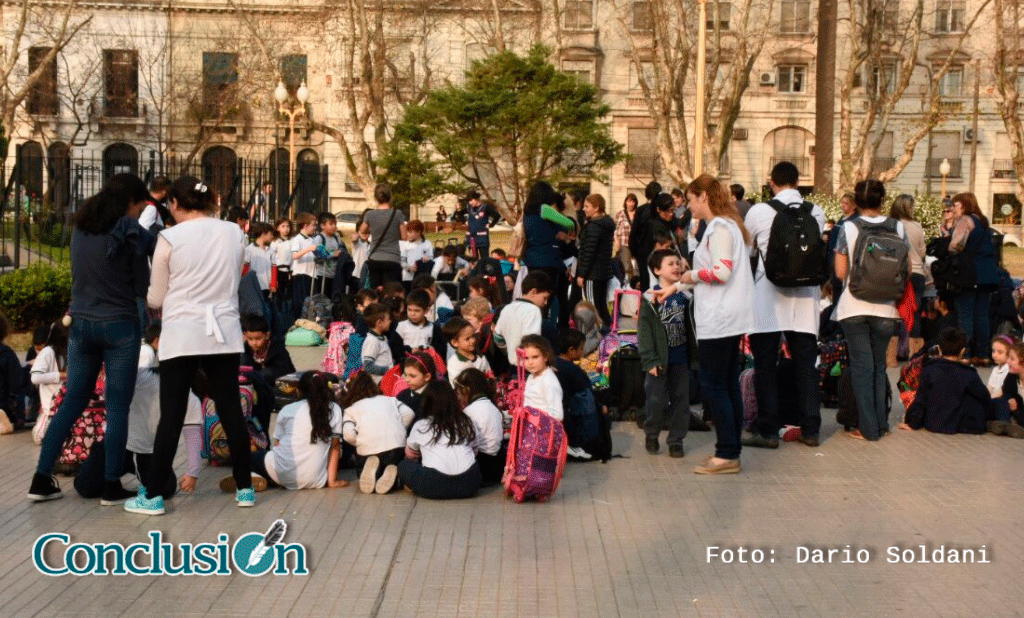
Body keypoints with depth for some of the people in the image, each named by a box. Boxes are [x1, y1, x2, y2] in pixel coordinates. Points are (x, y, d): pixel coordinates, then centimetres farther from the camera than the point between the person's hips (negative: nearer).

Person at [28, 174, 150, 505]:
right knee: (118, 406, 1)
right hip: (120, 326, -6)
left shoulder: (80, 227, 8)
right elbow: (142, 285, -5)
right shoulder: (130, 230, -10)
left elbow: (84, 273, 16)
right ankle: (112, 487, 4)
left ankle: (41, 480, 12)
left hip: (81, 324, 6)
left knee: (72, 402, 12)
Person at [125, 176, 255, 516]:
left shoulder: (170, 238, -7)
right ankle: (244, 488, 17)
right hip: (224, 332, 3)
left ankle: (152, 496, 7)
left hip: (182, 335, -3)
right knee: (231, 411, 9)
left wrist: (163, 295, 23)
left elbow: (156, 299, 1)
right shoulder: (234, 232, 3)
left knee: (172, 416, 0)